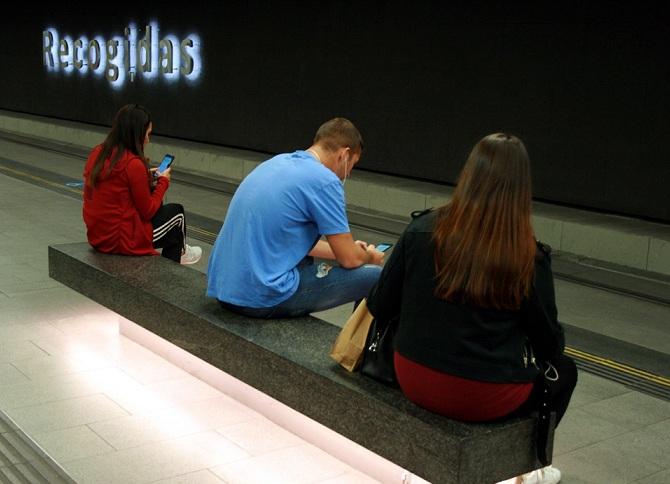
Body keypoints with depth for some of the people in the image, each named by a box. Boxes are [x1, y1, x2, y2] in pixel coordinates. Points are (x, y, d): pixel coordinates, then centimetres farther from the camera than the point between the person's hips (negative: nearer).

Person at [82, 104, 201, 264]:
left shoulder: (97, 153, 0)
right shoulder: (133, 164, -22)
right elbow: (148, 211, -13)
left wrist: (146, 178, 11)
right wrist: (163, 181, 1)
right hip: (123, 240, -7)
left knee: (160, 208, 27)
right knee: (176, 211, 18)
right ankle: (179, 252, 46)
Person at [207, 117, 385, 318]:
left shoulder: (279, 161, 14)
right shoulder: (324, 180, -11)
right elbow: (349, 259, -6)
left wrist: (345, 249, 35)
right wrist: (369, 257, 17)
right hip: (264, 296, -9)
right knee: (374, 277, 2)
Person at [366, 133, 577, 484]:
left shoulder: (422, 230, -11)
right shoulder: (528, 258, -17)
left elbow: (379, 309, -3)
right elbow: (550, 344, -5)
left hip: (413, 382, 4)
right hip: (483, 400, -4)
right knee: (564, 370, 27)